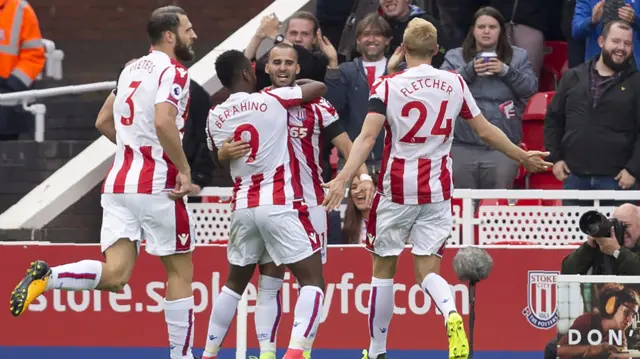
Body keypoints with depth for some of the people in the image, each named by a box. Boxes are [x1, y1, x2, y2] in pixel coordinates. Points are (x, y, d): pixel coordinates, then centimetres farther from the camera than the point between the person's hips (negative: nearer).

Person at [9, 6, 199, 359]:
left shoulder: (131, 69, 17)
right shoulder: (173, 72, -8)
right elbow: (164, 122, -25)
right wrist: (183, 169, -16)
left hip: (118, 183, 7)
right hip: (157, 186, -7)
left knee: (115, 275, -2)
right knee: (180, 271, 8)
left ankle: (46, 276, -22)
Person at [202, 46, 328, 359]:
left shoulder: (215, 117, 6)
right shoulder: (272, 100, -5)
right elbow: (319, 88, 6)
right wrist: (293, 84, 23)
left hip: (243, 206, 5)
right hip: (281, 204, -5)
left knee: (235, 282, 24)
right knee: (312, 281, -2)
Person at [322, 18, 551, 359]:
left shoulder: (387, 86, -7)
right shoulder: (454, 84, 1)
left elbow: (367, 138, -19)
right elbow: (486, 130, 9)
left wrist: (342, 179, -25)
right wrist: (522, 156, 23)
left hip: (396, 189, -2)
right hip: (437, 190, 2)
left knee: (383, 268, 11)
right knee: (427, 270, 5)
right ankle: (452, 315, -27)